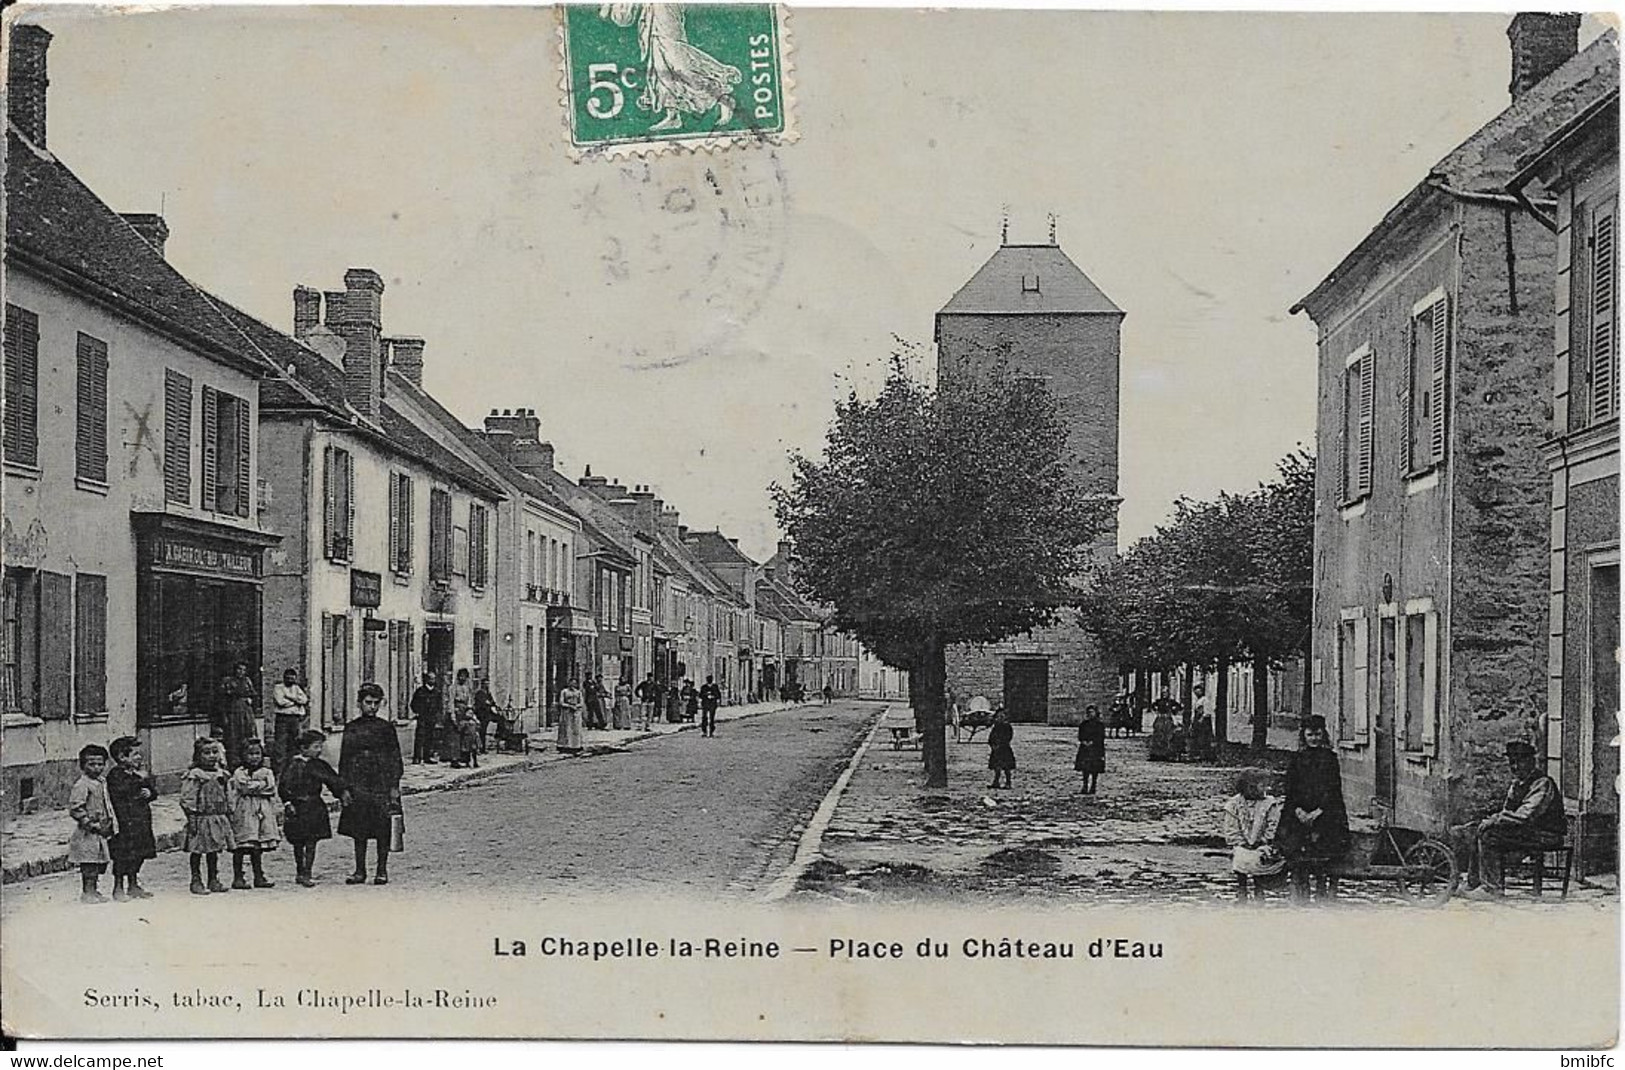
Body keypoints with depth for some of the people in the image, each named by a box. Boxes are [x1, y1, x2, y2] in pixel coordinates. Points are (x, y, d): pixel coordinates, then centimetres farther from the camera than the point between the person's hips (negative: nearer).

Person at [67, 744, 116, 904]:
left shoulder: (101, 782, 13)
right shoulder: (81, 785, -15)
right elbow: (75, 809, -20)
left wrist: (112, 823, 17)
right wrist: (90, 823, -21)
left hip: (101, 831, 9)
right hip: (88, 833, -9)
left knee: (101, 861, 12)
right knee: (90, 861, -7)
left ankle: (93, 890, 21)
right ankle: (88, 892, -1)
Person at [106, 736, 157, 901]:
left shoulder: (137, 773, 16)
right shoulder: (115, 774, -8)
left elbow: (154, 792, 18)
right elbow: (121, 791, -24)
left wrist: (149, 792, -5)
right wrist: (140, 781, -21)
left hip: (141, 821, 8)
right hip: (125, 821, -8)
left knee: (138, 853, 13)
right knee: (122, 855, -3)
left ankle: (133, 885, 23)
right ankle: (118, 888, 5)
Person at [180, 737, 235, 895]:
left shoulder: (222, 775, 11)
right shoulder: (193, 775, -8)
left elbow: (228, 798, 18)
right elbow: (187, 799, -10)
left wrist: (228, 816, 15)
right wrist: (192, 818, -15)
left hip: (219, 819, 5)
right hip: (201, 818, -5)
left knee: (214, 850, 12)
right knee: (197, 850, 1)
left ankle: (213, 880, 19)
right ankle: (196, 881, 8)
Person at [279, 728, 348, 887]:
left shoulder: (319, 765, 6)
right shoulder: (293, 765, -4)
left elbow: (332, 780, 9)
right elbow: (284, 787, -6)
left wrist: (342, 792, -4)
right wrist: (288, 803, -12)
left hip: (314, 808, 3)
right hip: (297, 809, -3)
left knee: (311, 841, -2)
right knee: (298, 843, 6)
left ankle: (307, 874, 1)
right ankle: (300, 872, 18)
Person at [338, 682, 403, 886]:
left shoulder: (386, 727, 2)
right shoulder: (351, 728, 7)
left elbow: (395, 757, 2)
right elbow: (344, 758, 10)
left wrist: (394, 786, -4)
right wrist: (343, 786, 5)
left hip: (381, 784, -2)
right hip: (358, 785, 2)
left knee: (383, 831, 1)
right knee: (358, 831, 4)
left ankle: (382, 871, 10)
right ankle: (360, 871, 12)